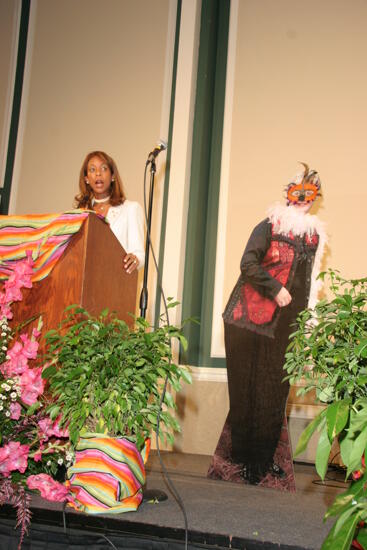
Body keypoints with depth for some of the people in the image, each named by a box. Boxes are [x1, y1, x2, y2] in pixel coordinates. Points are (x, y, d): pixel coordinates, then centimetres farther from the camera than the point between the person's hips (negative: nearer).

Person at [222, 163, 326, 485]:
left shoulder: (314, 237, 13)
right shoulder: (269, 227, -2)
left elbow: (308, 286, 17)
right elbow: (248, 263, -13)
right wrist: (276, 289, -18)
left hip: (283, 326, 4)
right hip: (249, 320, -4)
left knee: (275, 391, 4)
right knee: (247, 386, 1)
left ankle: (264, 458, 16)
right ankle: (244, 456, 12)